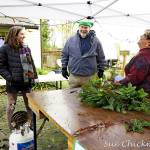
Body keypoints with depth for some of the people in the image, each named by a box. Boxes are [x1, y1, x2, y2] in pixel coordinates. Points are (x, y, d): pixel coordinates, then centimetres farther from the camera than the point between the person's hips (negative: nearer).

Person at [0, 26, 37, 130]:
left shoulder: (26, 48, 6)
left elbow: (31, 63, 12)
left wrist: (34, 76, 8)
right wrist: (9, 78, -16)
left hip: (27, 82, 5)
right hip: (13, 83, -4)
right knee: (11, 105, 9)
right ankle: (12, 128, 25)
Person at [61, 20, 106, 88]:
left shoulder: (95, 41, 1)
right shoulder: (71, 40, 2)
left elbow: (101, 57, 8)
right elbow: (64, 55, 10)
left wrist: (101, 69, 8)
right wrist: (64, 68, 7)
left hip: (90, 77, -1)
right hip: (74, 76, 1)